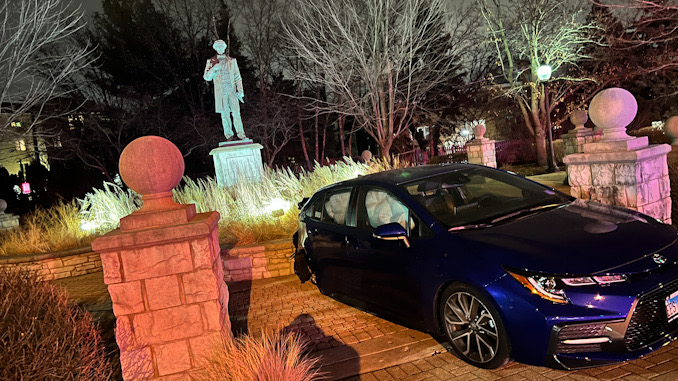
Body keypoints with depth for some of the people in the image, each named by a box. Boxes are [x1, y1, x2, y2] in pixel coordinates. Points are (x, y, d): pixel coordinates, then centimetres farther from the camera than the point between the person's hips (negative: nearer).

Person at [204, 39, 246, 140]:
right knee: (225, 113, 0)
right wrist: (214, 68, -13)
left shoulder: (232, 61, 12)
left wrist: (240, 91, 2)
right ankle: (228, 134, 7)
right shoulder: (211, 62, 9)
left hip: (232, 90, 0)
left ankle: (240, 133, -4)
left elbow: (237, 77, 12)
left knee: (236, 112, -8)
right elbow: (207, 77, 4)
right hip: (220, 91, 0)